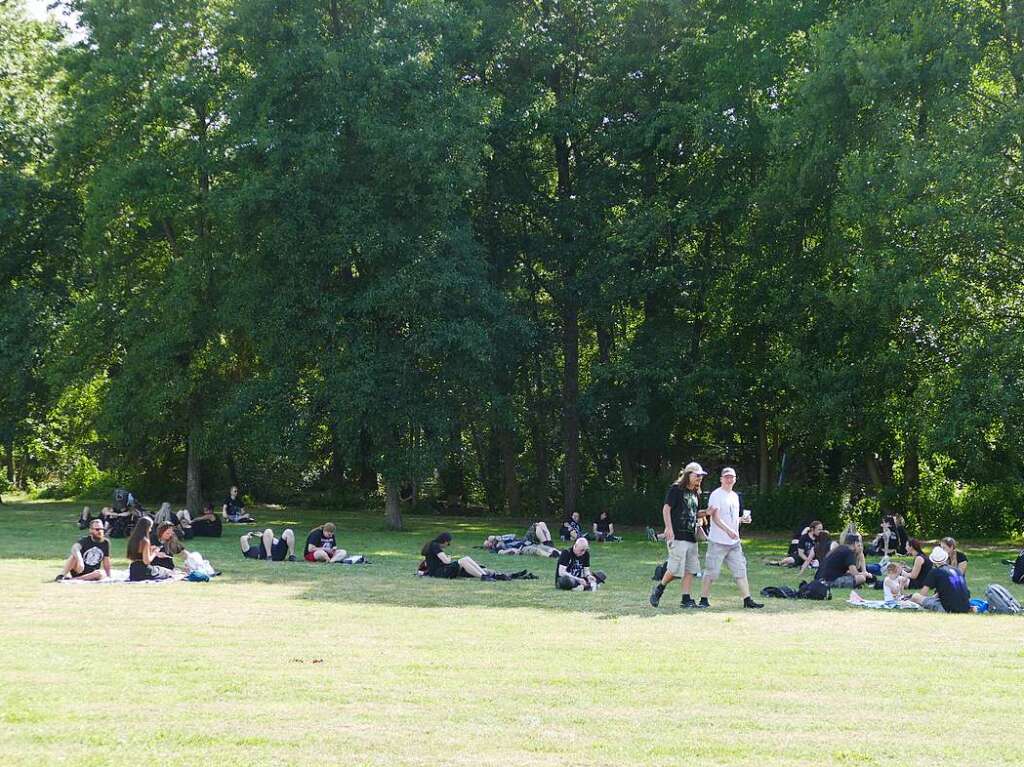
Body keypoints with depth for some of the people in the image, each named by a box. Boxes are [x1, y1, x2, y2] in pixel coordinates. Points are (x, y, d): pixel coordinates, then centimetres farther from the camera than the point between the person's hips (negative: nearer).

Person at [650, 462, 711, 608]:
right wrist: (669, 528, -20)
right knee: (675, 569, -11)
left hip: (691, 537, 8)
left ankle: (686, 599, 8)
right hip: (677, 535, -8)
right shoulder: (676, 489, -4)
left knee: (690, 569, 4)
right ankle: (659, 588, 10)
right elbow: (666, 508, -10)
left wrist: (706, 512, 5)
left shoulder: (696, 493, 19)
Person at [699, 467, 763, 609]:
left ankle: (747, 600, 7)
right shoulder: (716, 495, -8)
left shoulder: (735, 496, 17)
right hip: (718, 541, -7)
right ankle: (704, 600, 6)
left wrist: (742, 519, 4)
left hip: (734, 541, 7)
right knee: (711, 572, -3)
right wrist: (728, 530, -29)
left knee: (740, 570, 5)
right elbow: (715, 517, -18)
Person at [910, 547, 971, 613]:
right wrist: (935, 596, 36)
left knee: (915, 597, -2)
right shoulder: (957, 571, 17)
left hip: (949, 610, -6)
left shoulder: (934, 572, 1)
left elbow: (923, 593, -1)